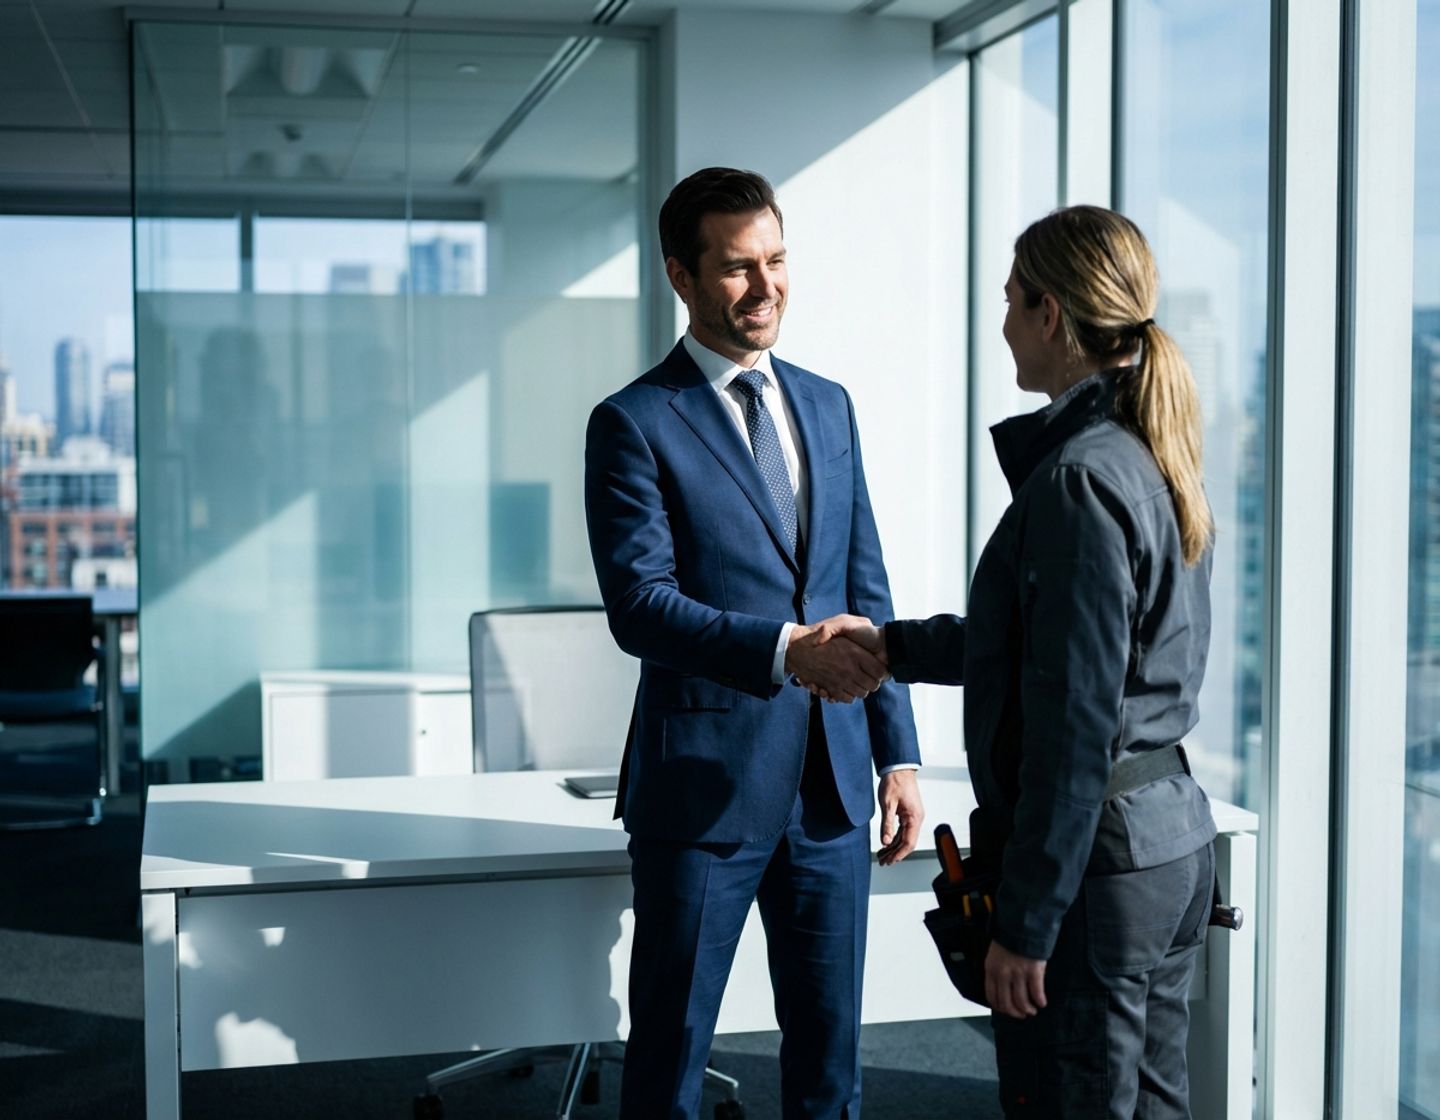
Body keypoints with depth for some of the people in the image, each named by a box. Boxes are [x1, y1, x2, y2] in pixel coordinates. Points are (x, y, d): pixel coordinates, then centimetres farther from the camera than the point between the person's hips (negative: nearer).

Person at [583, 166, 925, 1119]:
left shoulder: (829, 406, 12)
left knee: (830, 1043, 14)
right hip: (706, 782, -5)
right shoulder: (634, 424, -6)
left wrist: (898, 753, 9)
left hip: (830, 782, 5)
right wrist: (785, 650, -28)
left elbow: (867, 590, 13)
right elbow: (640, 606, -16)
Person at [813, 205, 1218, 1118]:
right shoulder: (1153, 455, 10)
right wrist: (895, 645, 24)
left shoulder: (1079, 478, -20)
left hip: (1095, 856, -10)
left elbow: (1074, 725, -22)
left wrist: (1024, 923, -17)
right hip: (1175, 840, 10)